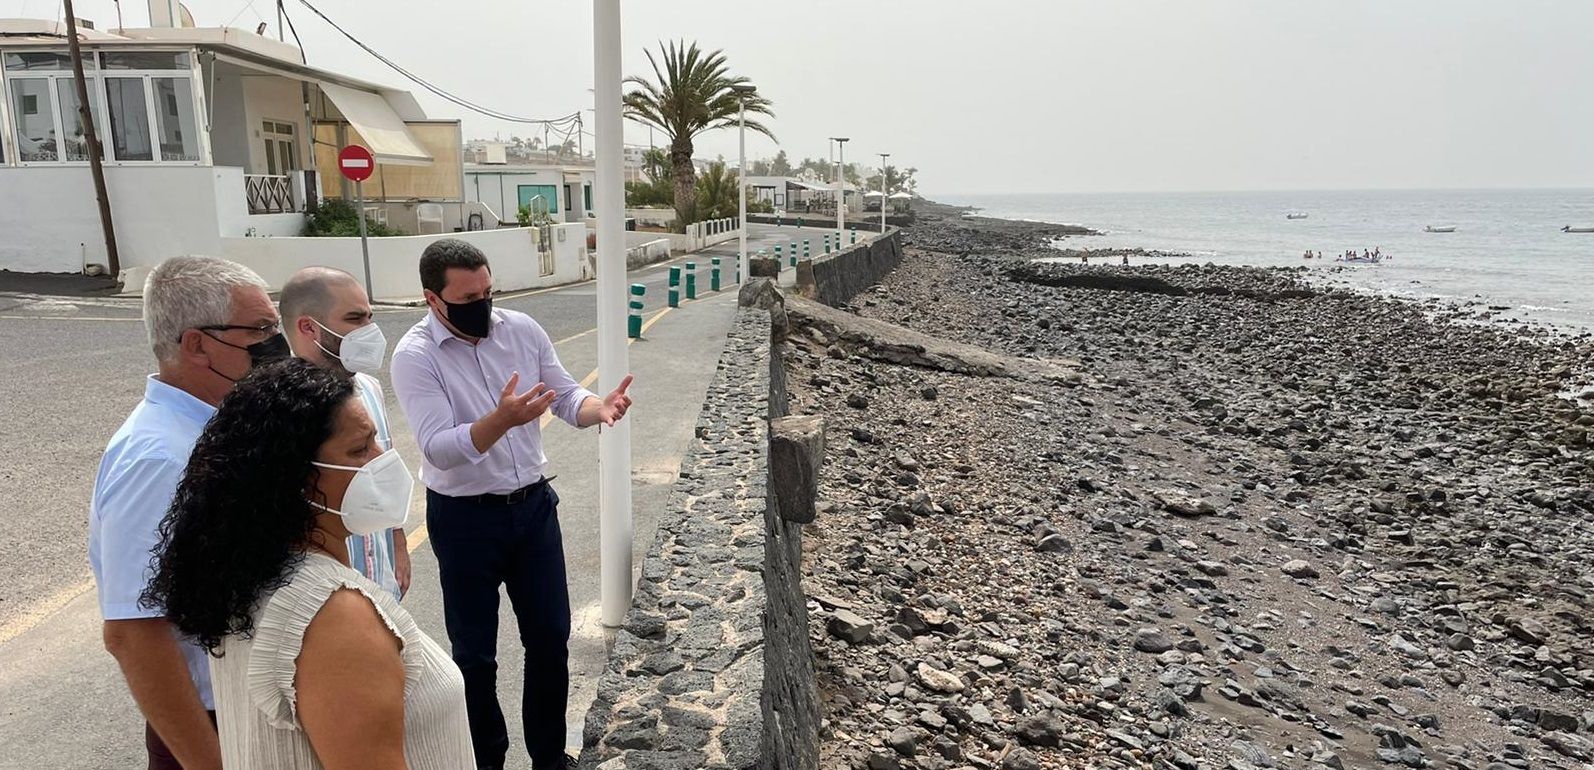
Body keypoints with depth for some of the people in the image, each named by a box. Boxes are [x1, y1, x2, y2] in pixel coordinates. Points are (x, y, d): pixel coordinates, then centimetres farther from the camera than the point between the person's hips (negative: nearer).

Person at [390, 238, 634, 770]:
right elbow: (439, 449, -25)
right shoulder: (414, 357, -16)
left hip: (534, 505, 4)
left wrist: (598, 408, -24)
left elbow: (566, 395, -1)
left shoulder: (523, 329, -3)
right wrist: (503, 419, -42)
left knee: (550, 637, 14)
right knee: (474, 652, 12)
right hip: (465, 518, -4)